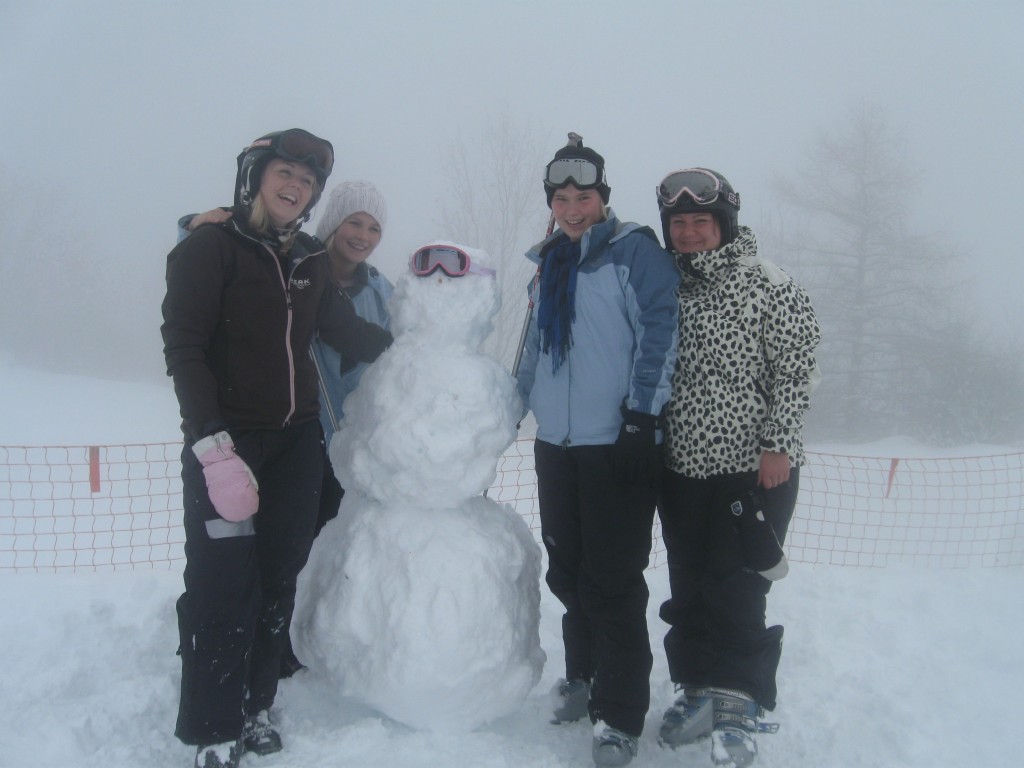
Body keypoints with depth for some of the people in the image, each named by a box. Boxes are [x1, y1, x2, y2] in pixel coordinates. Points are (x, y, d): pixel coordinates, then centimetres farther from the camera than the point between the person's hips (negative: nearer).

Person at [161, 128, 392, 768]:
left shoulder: (309, 260, 9)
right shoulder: (210, 247, -7)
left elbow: (346, 329, 20)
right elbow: (185, 350, -14)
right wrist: (212, 446, -22)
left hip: (298, 441, 6)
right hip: (228, 441, -5)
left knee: (278, 580, 10)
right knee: (224, 587, -6)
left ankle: (255, 706, 25)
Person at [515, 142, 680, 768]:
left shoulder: (634, 251, -3)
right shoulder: (551, 263, 18)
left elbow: (660, 329, -12)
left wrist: (642, 412, -18)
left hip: (618, 444, -7)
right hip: (557, 444, 7)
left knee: (611, 582, -3)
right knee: (567, 574, 14)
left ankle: (620, 716, 8)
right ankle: (583, 679, 32)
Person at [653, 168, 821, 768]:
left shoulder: (767, 284, -6)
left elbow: (797, 368, -8)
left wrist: (778, 443, -14)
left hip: (754, 465, -5)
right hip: (682, 465, 5)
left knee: (734, 588, -3)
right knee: (689, 584, 12)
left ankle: (739, 705, 16)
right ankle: (700, 690, 29)